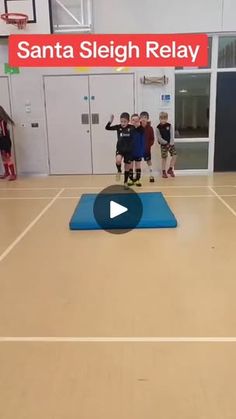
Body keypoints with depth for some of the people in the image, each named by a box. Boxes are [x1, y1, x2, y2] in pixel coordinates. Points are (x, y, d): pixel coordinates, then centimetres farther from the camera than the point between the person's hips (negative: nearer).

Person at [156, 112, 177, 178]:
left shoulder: (169, 125, 0)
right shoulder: (158, 127, -8)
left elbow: (172, 135, -2)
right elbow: (159, 138, -8)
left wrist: (171, 143, -12)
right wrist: (166, 143, -12)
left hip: (170, 143, 3)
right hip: (163, 144, -3)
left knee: (174, 155, -6)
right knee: (164, 158, 0)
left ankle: (170, 169, 10)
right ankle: (164, 172, 12)